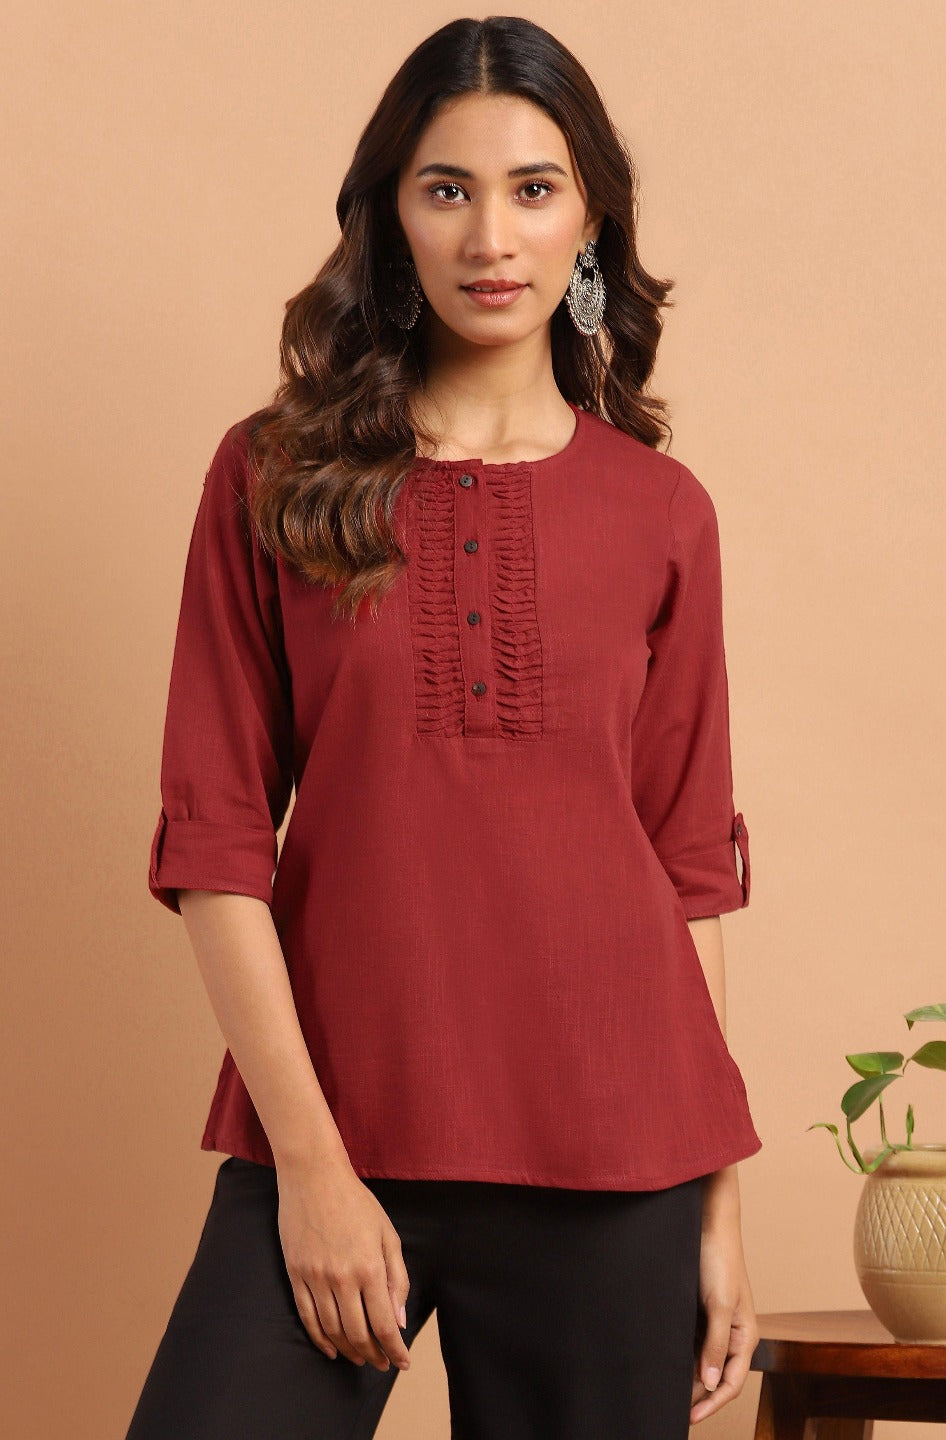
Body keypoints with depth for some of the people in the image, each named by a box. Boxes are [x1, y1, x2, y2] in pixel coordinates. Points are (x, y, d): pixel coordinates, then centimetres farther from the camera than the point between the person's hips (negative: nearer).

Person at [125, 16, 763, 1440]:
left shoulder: (662, 512, 6)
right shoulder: (273, 479, 2)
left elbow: (692, 867, 8)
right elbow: (214, 841, -2)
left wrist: (720, 1197, 6)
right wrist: (309, 1160, -8)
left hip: (608, 1162, 1)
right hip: (332, 1142, -1)